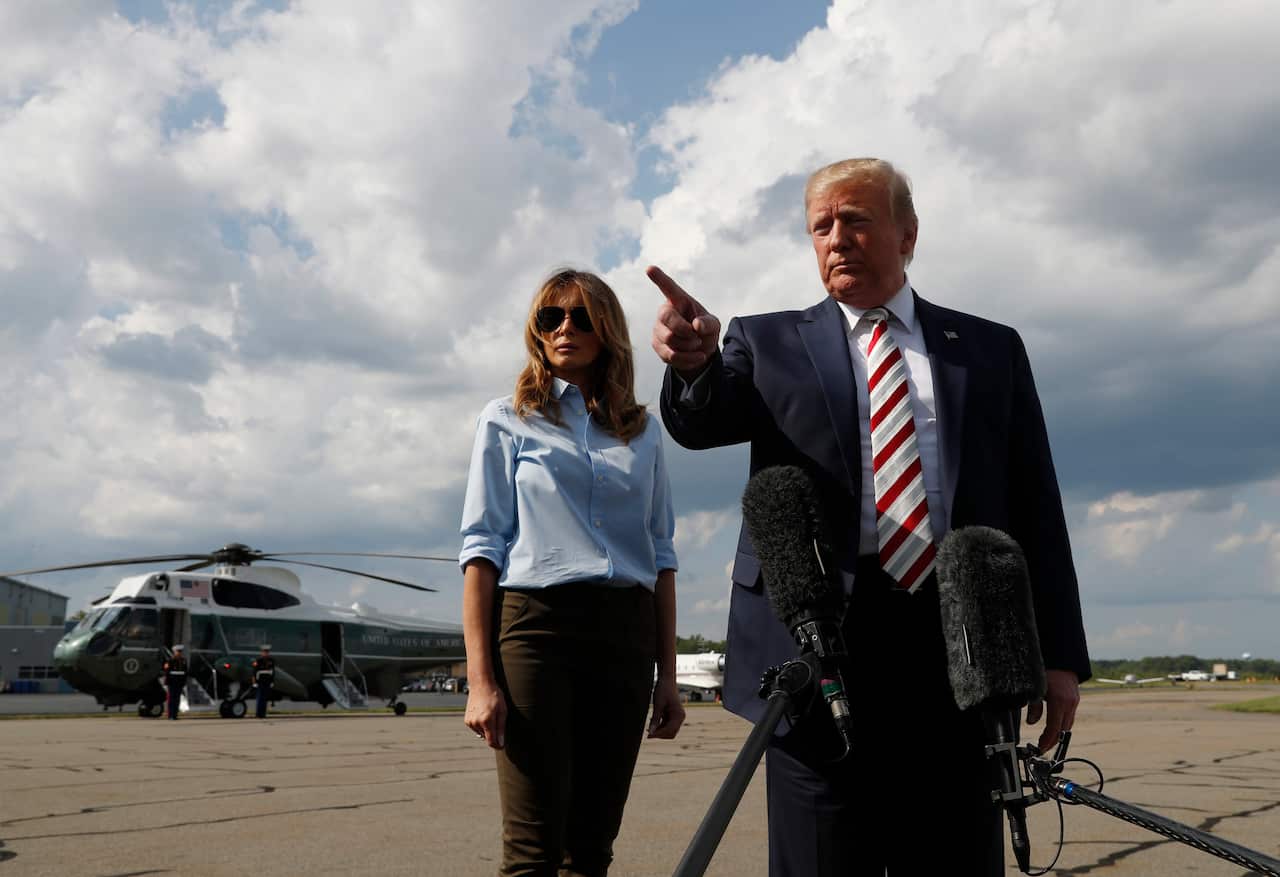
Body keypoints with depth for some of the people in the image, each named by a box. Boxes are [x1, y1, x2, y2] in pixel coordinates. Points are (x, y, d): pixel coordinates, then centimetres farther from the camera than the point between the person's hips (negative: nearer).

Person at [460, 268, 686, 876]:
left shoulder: (643, 430, 16)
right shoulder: (508, 420, 7)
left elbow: (660, 553, 15)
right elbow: (482, 547, 0)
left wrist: (667, 675, 9)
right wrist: (480, 679, -9)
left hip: (627, 634, 3)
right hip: (537, 625, -3)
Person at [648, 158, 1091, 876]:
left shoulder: (992, 350, 14)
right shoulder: (770, 344, 11)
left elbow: (1036, 508, 11)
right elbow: (700, 423, -8)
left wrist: (1060, 652, 4)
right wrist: (696, 362, -31)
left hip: (956, 654, 1)